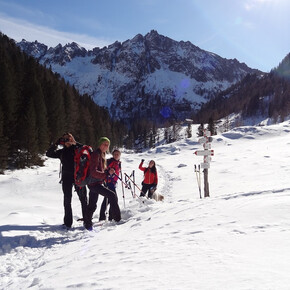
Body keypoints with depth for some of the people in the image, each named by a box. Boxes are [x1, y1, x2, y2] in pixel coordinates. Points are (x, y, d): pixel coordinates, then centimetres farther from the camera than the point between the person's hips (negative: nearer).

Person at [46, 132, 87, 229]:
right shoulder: (61, 152, 14)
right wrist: (56, 144, -2)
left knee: (83, 198, 2)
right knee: (67, 199, 1)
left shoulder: (77, 149, 6)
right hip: (66, 177, 2)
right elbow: (49, 154, 7)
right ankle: (68, 222, 7)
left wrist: (75, 143, -13)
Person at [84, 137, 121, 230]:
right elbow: (93, 172, -23)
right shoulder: (95, 154, -16)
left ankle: (87, 224, 31)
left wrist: (108, 171, 5)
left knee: (92, 205, 18)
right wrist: (106, 174, -25)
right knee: (112, 195, -19)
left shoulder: (102, 154, 15)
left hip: (96, 183, 10)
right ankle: (117, 218, -14)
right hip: (94, 183, -10)